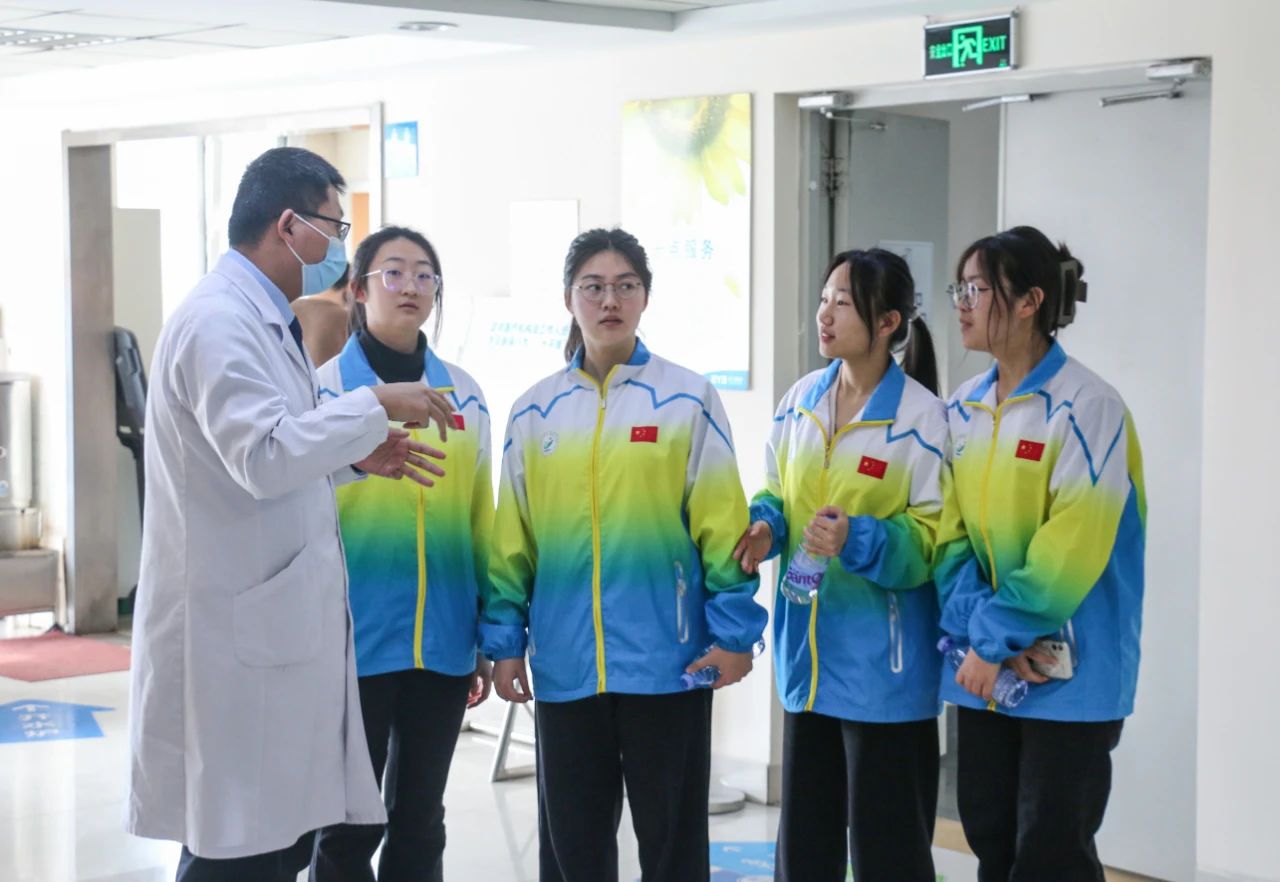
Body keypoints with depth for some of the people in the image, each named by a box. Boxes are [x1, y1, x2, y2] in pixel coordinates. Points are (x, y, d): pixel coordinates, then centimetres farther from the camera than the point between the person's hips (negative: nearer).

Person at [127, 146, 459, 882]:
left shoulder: (263, 321, 17)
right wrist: (375, 405, -17)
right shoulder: (220, 321, -16)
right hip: (235, 635, -10)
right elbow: (263, 458, -26)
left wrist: (358, 459, 9)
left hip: (273, 627, 10)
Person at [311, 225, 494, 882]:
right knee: (350, 825, 3)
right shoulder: (326, 388, -3)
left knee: (419, 820, 12)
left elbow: (479, 521, 12)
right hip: (355, 637, -4)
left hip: (442, 642, 4)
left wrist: (487, 637, 12)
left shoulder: (463, 393, 9)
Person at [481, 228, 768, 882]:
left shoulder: (688, 399, -1)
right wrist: (503, 639, 5)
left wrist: (734, 631, -7)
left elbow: (721, 523, -3)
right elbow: (512, 538, 8)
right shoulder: (534, 411, 7)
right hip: (565, 661, 3)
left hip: (667, 656, -2)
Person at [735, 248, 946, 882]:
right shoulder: (801, 401, 6)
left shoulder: (921, 415, -13)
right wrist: (766, 527, -5)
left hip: (882, 664, -6)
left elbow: (936, 535, -13)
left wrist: (858, 541, -27)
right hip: (808, 654, 6)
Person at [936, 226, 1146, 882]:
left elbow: (1071, 548, -18)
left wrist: (1000, 640, -16)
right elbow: (950, 534, 3)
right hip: (984, 665, 6)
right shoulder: (962, 409, 8)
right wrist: (984, 633, -12)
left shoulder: (1085, 406, -13)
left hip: (1068, 673, -6)